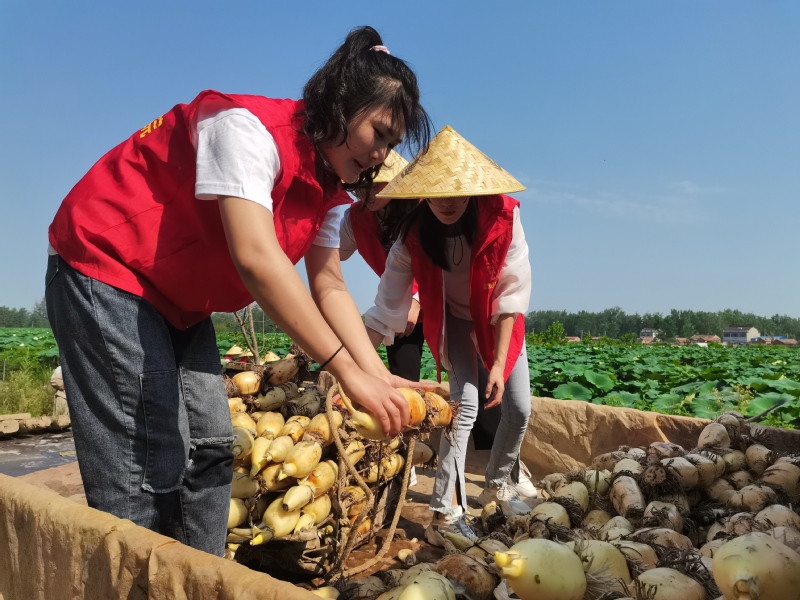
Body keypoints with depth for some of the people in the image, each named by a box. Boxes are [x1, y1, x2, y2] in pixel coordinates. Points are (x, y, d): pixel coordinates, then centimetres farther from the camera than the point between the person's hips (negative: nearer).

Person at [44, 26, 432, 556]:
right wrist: (348, 371, -36)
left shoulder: (328, 184, 2)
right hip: (105, 270, -8)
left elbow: (330, 286, -3)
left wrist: (378, 375, -15)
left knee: (210, 448, 7)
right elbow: (256, 259, -36)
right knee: (148, 472, -12)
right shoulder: (250, 128, -25)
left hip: (179, 301, 9)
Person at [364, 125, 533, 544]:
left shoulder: (502, 216, -30)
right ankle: (446, 512, -8)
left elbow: (511, 295, -25)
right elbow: (386, 309, -28)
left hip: (500, 321, 2)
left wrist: (498, 363, -26)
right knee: (465, 403, -16)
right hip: (453, 320, -1)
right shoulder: (414, 235, -28)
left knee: (519, 408, 4)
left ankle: (497, 485, 30)